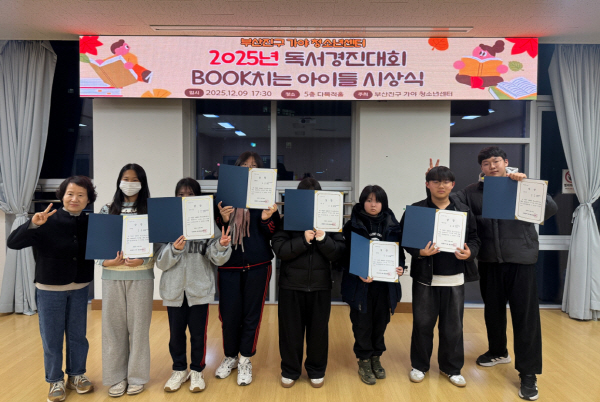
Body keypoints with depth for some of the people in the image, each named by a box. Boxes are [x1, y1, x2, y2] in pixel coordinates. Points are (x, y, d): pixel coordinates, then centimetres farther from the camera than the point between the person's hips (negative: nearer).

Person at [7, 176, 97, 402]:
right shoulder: (48, 222, -12)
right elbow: (12, 243, -18)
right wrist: (32, 224, -31)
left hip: (80, 288, 3)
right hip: (50, 289, -2)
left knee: (77, 335, 14)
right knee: (51, 337, 10)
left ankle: (76, 375, 33)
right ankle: (55, 381, 28)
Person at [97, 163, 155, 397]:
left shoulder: (151, 211, 1)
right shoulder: (107, 210, 8)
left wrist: (142, 260, -18)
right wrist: (105, 261, -11)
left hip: (140, 275, -2)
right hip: (112, 275, 2)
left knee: (138, 325, 5)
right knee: (113, 325, 8)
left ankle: (136, 376, 20)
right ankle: (116, 377, 23)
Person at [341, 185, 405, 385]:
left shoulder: (392, 225, 3)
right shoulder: (352, 225, -5)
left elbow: (399, 251, 7)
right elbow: (347, 254, -7)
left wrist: (400, 267, -12)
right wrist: (359, 273, -21)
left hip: (385, 283, 3)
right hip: (360, 283, -2)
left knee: (381, 322, 14)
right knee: (362, 323, 7)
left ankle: (376, 358, 34)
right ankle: (364, 362, 25)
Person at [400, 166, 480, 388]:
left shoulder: (464, 211, 5)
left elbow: (475, 239, 8)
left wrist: (469, 253, -13)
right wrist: (419, 252, -22)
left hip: (454, 279, 2)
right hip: (425, 278, -2)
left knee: (453, 326, 11)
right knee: (422, 324, 9)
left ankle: (452, 368, 30)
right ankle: (419, 365, 27)